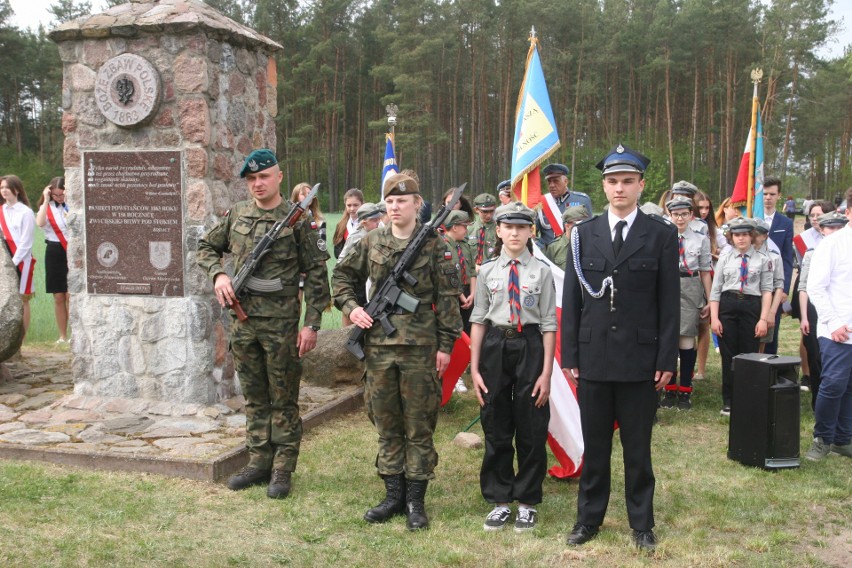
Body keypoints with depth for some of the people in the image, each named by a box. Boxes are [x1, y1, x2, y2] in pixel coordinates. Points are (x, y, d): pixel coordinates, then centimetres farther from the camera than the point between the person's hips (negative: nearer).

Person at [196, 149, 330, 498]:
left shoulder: (297, 219, -6)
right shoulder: (236, 215, 7)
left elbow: (316, 273, -6)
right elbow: (206, 248, 20)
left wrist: (311, 324, -11)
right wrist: (218, 274, -2)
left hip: (281, 323, -5)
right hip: (243, 320, 5)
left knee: (283, 399, 4)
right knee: (254, 397, 14)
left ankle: (282, 469, 13)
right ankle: (259, 462, 25)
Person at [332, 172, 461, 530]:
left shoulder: (433, 244, -2)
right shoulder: (371, 242, 6)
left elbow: (447, 298, -2)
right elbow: (342, 277, 17)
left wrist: (446, 343, -5)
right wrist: (351, 307, 0)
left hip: (419, 347, -3)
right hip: (379, 345, 4)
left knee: (419, 425, 4)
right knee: (386, 423, 11)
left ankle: (415, 499, 15)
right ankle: (393, 494, 23)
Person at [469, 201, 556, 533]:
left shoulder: (541, 271, -2)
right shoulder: (487, 271, 4)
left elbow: (548, 324, -2)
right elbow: (478, 321, 6)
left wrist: (546, 372, -7)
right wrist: (475, 368, 1)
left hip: (530, 346, -2)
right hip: (495, 346, 2)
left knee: (531, 430, 5)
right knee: (495, 428, 8)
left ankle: (527, 501, 20)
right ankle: (500, 500, 21)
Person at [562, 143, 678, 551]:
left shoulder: (661, 234, 1)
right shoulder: (584, 234, 5)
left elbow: (669, 302, -1)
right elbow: (571, 299, 6)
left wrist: (667, 359, -5)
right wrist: (569, 355, 2)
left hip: (640, 360, -2)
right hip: (593, 357, 2)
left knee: (638, 447, 9)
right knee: (594, 446, 12)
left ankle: (641, 523, 24)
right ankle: (589, 518, 26)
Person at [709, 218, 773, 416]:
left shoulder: (762, 260, 4)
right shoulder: (725, 258, 7)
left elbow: (767, 290, 0)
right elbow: (715, 289, 5)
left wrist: (763, 319, -7)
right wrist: (714, 318, -2)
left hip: (752, 307, -1)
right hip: (727, 306, 1)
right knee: (728, 356, 5)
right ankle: (728, 402, 14)